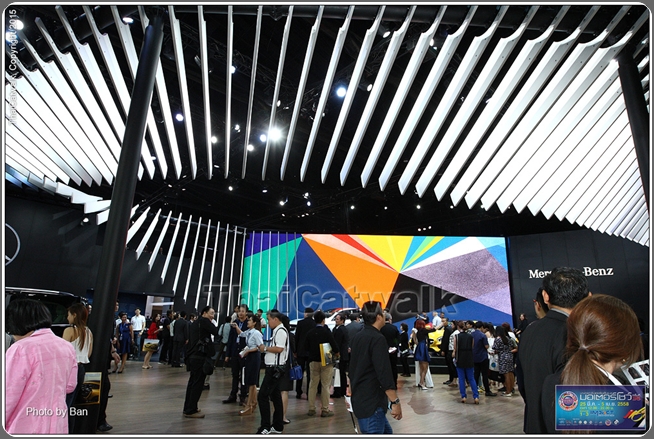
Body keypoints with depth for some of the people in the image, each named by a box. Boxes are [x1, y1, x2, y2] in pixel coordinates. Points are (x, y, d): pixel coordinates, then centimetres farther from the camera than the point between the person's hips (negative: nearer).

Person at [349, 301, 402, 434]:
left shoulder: (356, 337, 11)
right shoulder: (377, 339, -17)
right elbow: (384, 373, -22)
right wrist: (395, 401, -18)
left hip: (360, 399, 9)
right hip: (371, 401, -9)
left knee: (386, 432, 20)